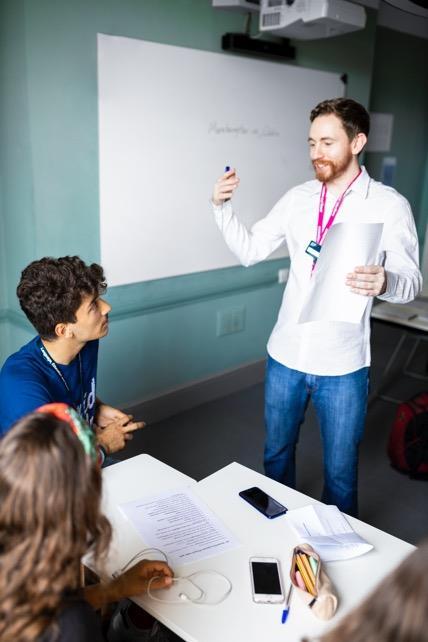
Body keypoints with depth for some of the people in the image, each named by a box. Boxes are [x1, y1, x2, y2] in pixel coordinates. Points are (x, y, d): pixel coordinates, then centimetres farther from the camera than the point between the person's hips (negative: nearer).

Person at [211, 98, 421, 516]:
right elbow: (249, 251, 5)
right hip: (285, 356, 4)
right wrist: (222, 207, -9)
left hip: (342, 365, -4)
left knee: (339, 471, 11)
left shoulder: (389, 205, -8)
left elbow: (410, 281, -12)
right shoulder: (298, 198, 4)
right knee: (276, 453, 21)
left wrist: (383, 282, -35)